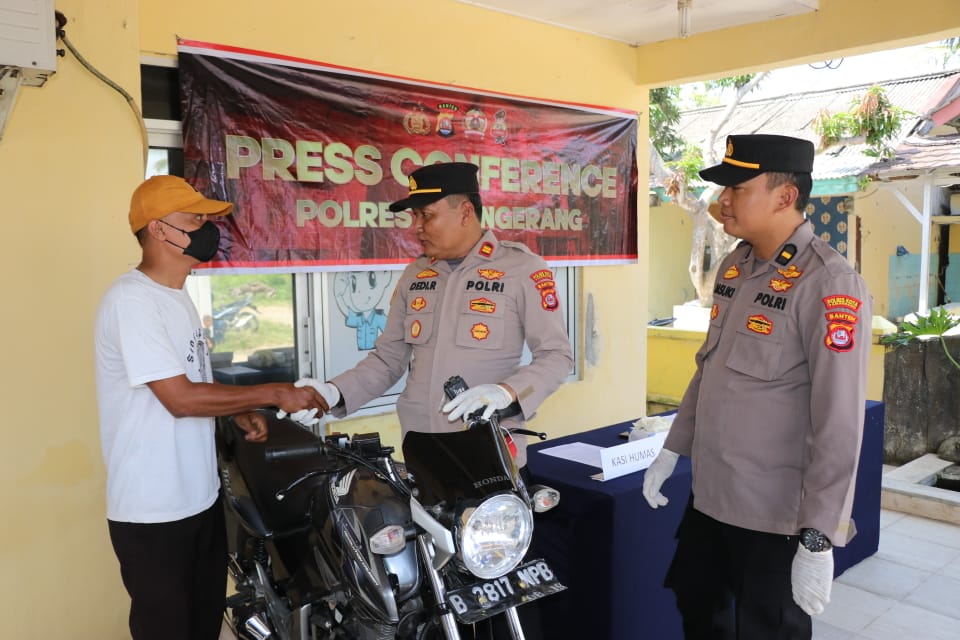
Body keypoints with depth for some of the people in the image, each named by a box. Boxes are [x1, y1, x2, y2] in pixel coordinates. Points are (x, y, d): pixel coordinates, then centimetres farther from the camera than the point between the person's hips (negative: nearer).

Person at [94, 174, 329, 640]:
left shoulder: (178, 298, 11)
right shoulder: (132, 300, -19)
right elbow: (180, 398, -25)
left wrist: (242, 415, 3)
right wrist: (274, 394, -20)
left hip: (200, 498, 9)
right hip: (153, 511, -9)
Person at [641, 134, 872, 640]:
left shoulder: (829, 284, -20)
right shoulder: (733, 267, 5)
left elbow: (839, 426, -21)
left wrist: (818, 539, -20)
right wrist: (672, 449, 15)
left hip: (777, 516, -7)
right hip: (709, 497, 7)